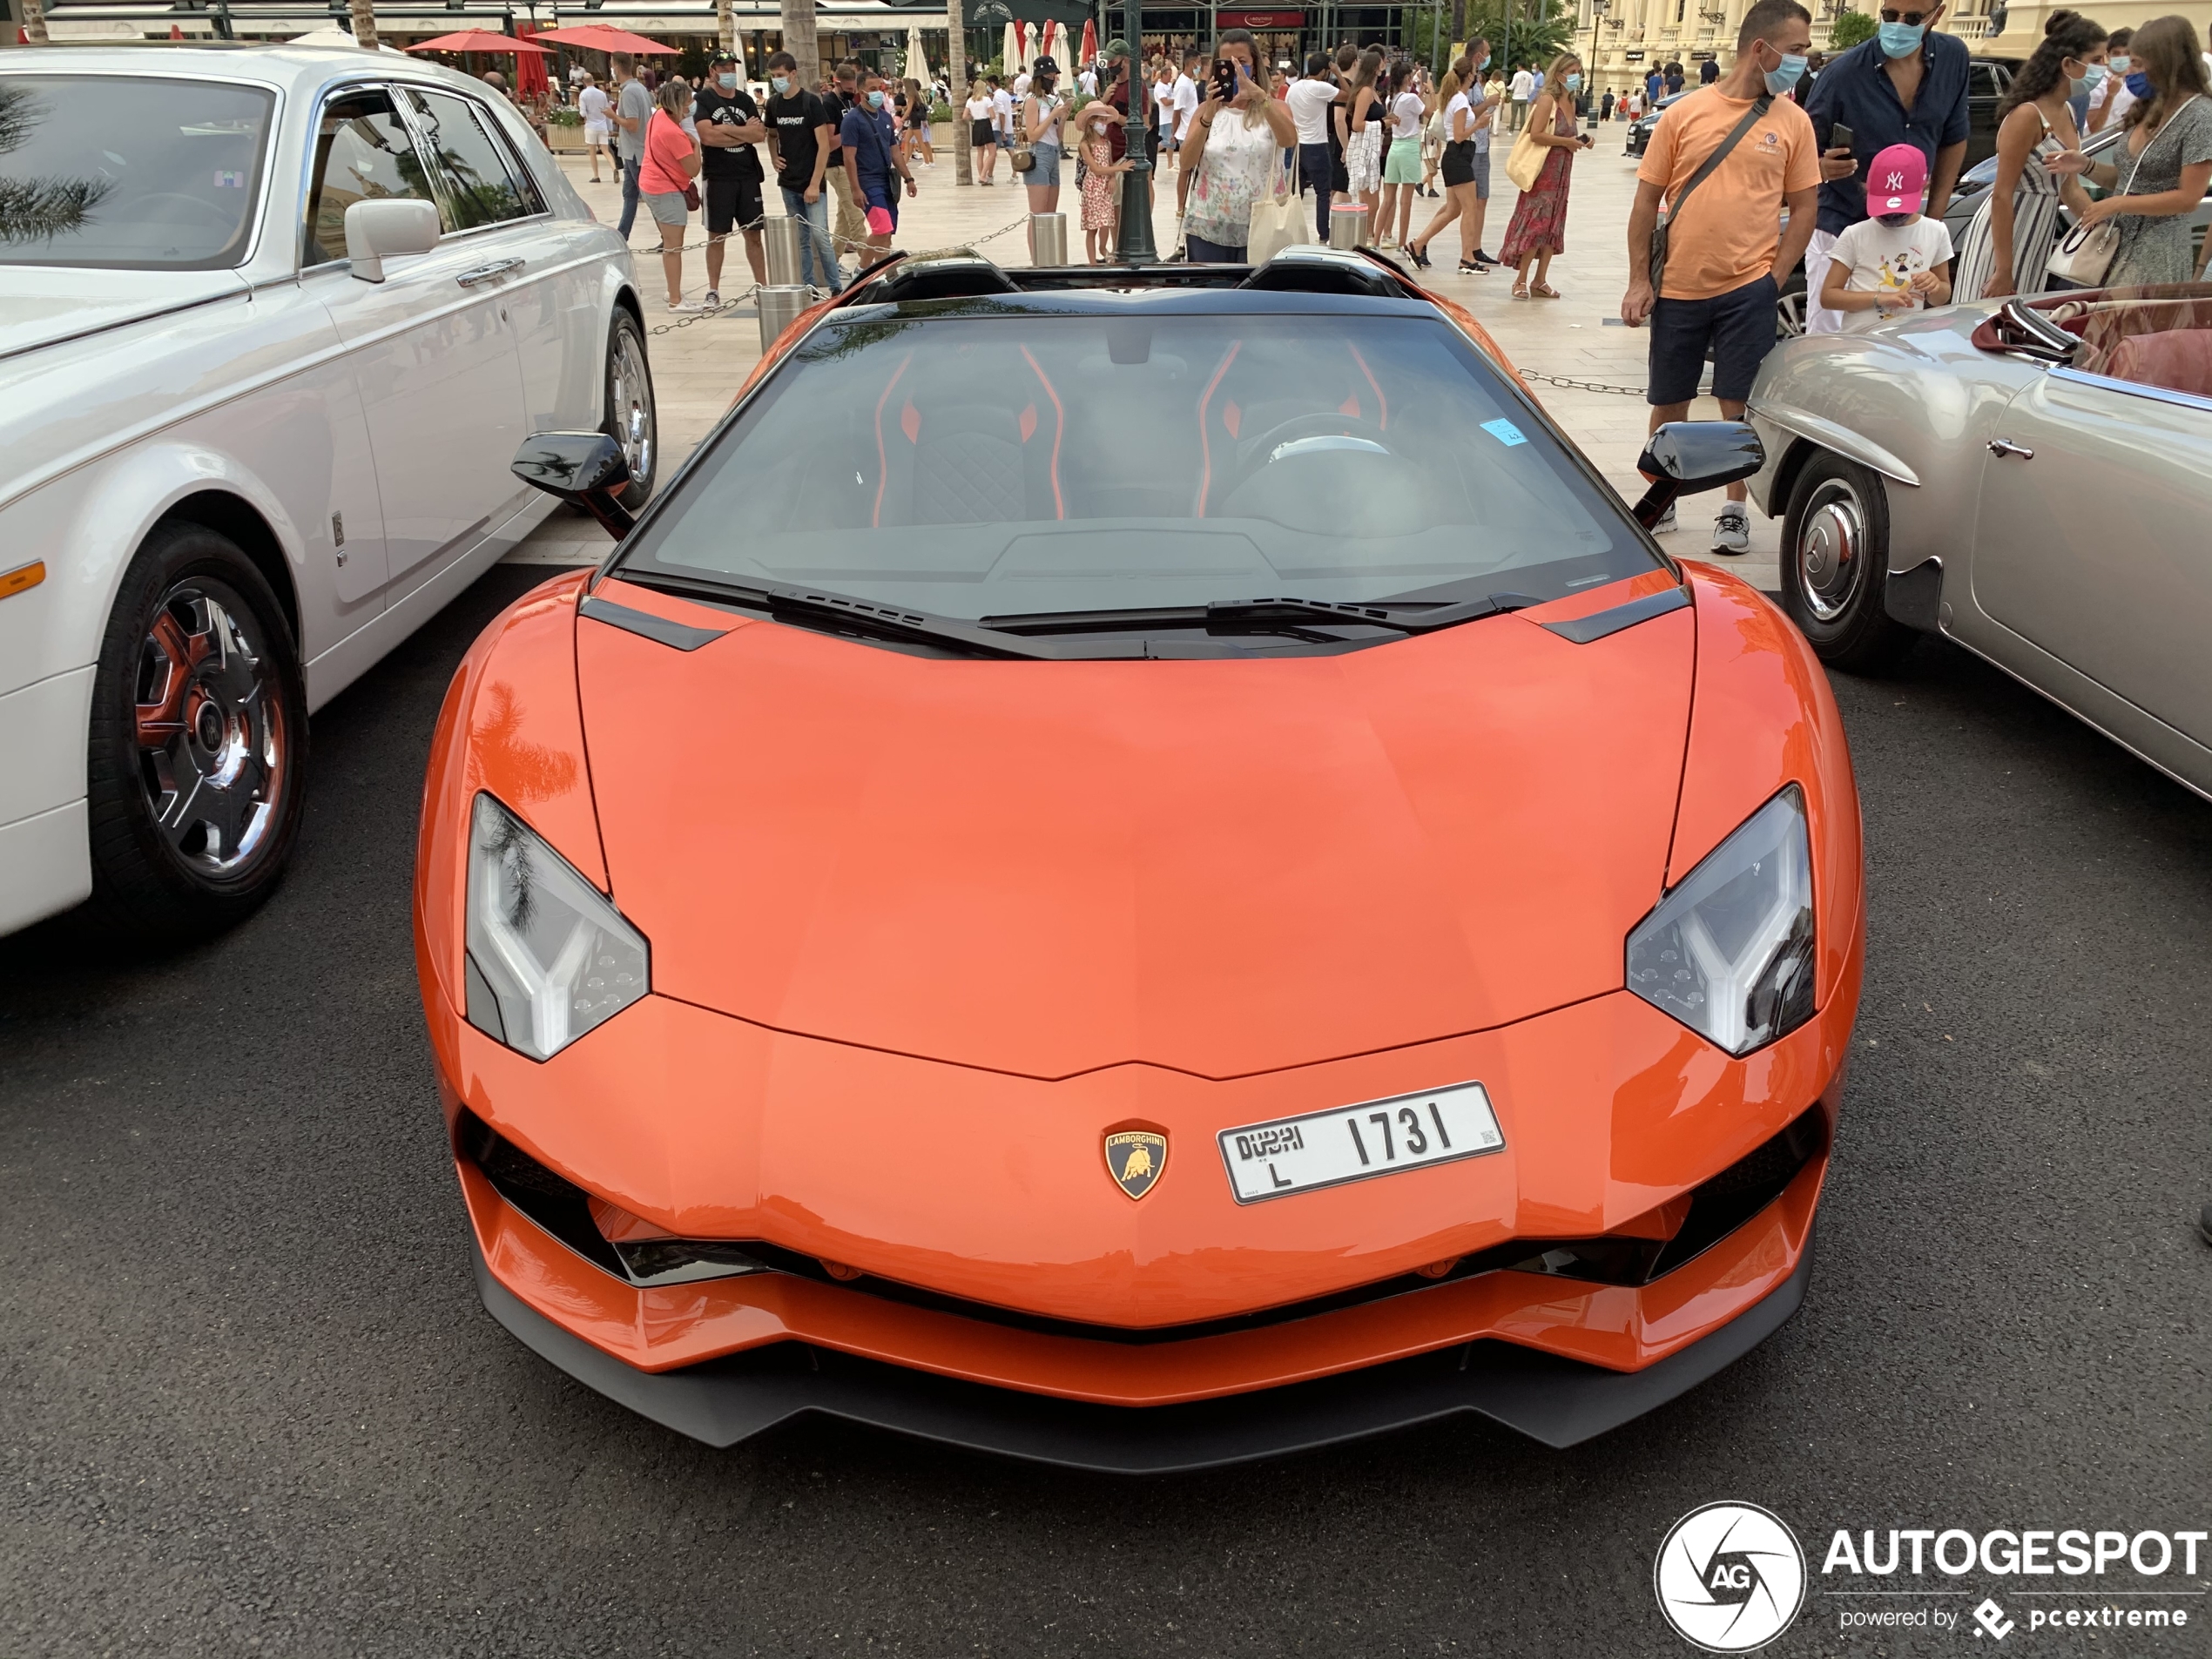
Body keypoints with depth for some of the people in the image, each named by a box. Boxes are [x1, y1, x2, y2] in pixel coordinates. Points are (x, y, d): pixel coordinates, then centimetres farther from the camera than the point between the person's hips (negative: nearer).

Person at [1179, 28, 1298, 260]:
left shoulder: (1274, 108, 4)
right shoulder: (1205, 110, 6)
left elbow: (1288, 140, -19)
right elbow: (1186, 164, -8)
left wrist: (1259, 95, -30)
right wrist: (1209, 115, -20)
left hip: (1258, 230, -1)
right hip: (1208, 230, 1)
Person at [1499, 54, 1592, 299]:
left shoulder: (1570, 102, 15)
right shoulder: (1547, 99, -10)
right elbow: (1537, 134, -20)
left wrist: (1580, 141, 7)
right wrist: (1566, 142, -18)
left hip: (1562, 171, 9)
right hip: (1544, 170, -9)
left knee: (1553, 226, 7)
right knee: (1536, 224, -10)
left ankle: (1540, 281, 12)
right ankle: (1520, 281, -5)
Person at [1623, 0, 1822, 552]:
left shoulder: (1793, 122, 3)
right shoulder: (1685, 113, 0)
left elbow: (1804, 208, 5)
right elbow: (1647, 201, 2)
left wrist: (1775, 279, -5)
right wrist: (1639, 281, -3)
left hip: (1748, 289, 0)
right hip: (1678, 289, 1)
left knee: (1739, 405, 2)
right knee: (1668, 404, 11)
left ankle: (1735, 511, 16)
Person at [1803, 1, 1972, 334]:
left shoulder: (1953, 58, -1)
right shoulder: (1846, 72, -14)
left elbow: (1953, 141, 11)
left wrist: (1934, 219, 8)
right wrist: (1821, 167, -32)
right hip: (1840, 231, -4)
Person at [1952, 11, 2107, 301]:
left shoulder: (2068, 111, 8)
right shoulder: (2027, 114, -19)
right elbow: (2002, 195, -22)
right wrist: (2003, 270, -24)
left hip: (2040, 235, 9)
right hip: (2002, 236, -9)